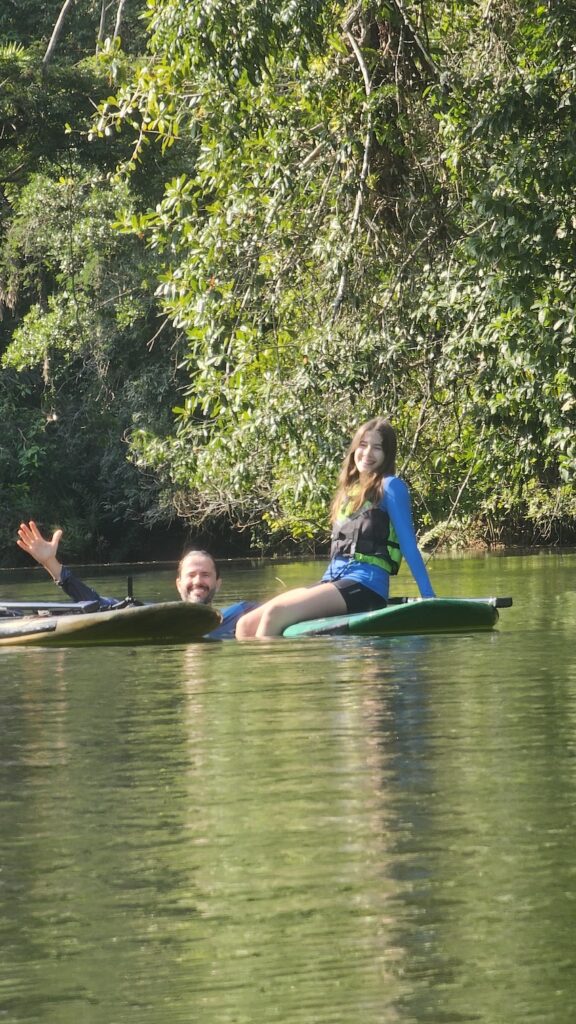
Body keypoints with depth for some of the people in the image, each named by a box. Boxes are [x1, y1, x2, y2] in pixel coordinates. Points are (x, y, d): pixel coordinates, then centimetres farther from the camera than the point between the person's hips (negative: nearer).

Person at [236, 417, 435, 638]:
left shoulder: (389, 487, 0)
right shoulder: (349, 489, 22)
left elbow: (409, 545, -3)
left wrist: (429, 598, -8)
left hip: (365, 586, -8)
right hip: (331, 581, 8)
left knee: (275, 614, -27)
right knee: (246, 626, -7)